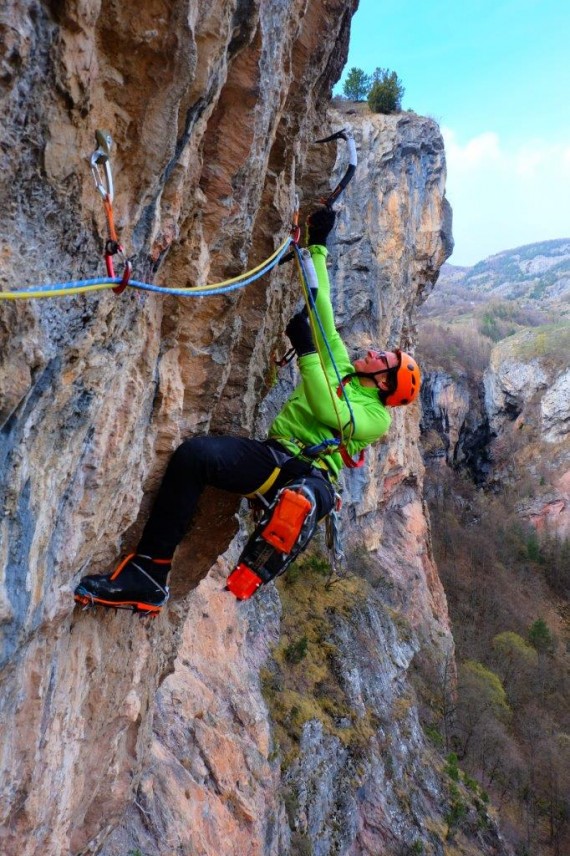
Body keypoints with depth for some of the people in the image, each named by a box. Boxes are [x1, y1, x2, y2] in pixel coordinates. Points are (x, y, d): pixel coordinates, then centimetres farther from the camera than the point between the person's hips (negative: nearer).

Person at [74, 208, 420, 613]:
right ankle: (148, 574, -21)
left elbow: (328, 411, -11)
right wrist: (318, 246, 26)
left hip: (310, 474, -5)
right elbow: (323, 312, 26)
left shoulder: (377, 418, 10)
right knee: (193, 453, -21)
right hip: (273, 457, 5)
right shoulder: (341, 369, 28)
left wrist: (306, 350, -13)